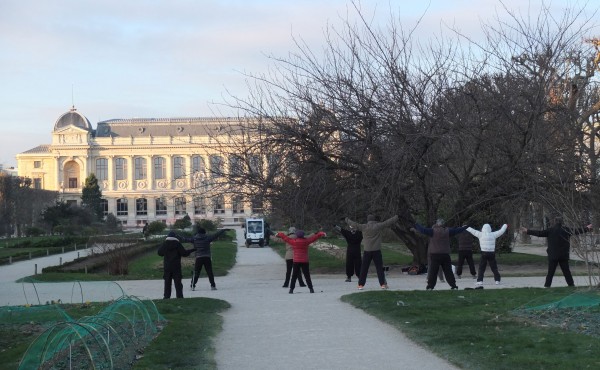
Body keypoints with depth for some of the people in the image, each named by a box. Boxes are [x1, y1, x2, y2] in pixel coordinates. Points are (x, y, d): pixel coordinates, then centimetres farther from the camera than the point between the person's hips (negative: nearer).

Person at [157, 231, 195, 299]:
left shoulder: (165, 243, 2)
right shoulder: (177, 244, -6)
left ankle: (166, 296, 7)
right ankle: (179, 296, -3)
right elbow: (184, 253, -7)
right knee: (178, 282, 1)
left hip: (167, 266, 2)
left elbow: (160, 253, 11)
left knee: (167, 282, 9)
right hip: (176, 266, -2)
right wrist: (191, 250, 8)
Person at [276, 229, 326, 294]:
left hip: (296, 261, 0)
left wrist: (279, 234, 28)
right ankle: (311, 288, 1)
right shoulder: (306, 241, -1)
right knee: (307, 276, 4)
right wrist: (321, 233, 19)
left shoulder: (293, 241, 0)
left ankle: (291, 289, -2)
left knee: (294, 276, 3)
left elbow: (285, 237, 12)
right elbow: (315, 237, 9)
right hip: (305, 261, 0)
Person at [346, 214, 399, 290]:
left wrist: (347, 220, 27)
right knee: (379, 268, 3)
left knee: (364, 269, 5)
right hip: (377, 250, -1)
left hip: (367, 251, 1)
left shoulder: (363, 227, 0)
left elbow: (354, 224, 10)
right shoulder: (378, 226, -2)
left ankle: (361, 285, 5)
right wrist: (396, 218, 22)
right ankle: (383, 284, 1)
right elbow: (388, 222, 7)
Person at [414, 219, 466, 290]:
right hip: (445, 254, 3)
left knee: (432, 271, 0)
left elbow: (423, 230, -11)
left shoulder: (433, 231, -7)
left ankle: (430, 286, -3)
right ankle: (453, 285, 10)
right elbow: (456, 230, 16)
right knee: (448, 271, 9)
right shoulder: (447, 231, 5)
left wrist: (415, 225, 0)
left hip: (435, 255, -3)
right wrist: (464, 227, 32)